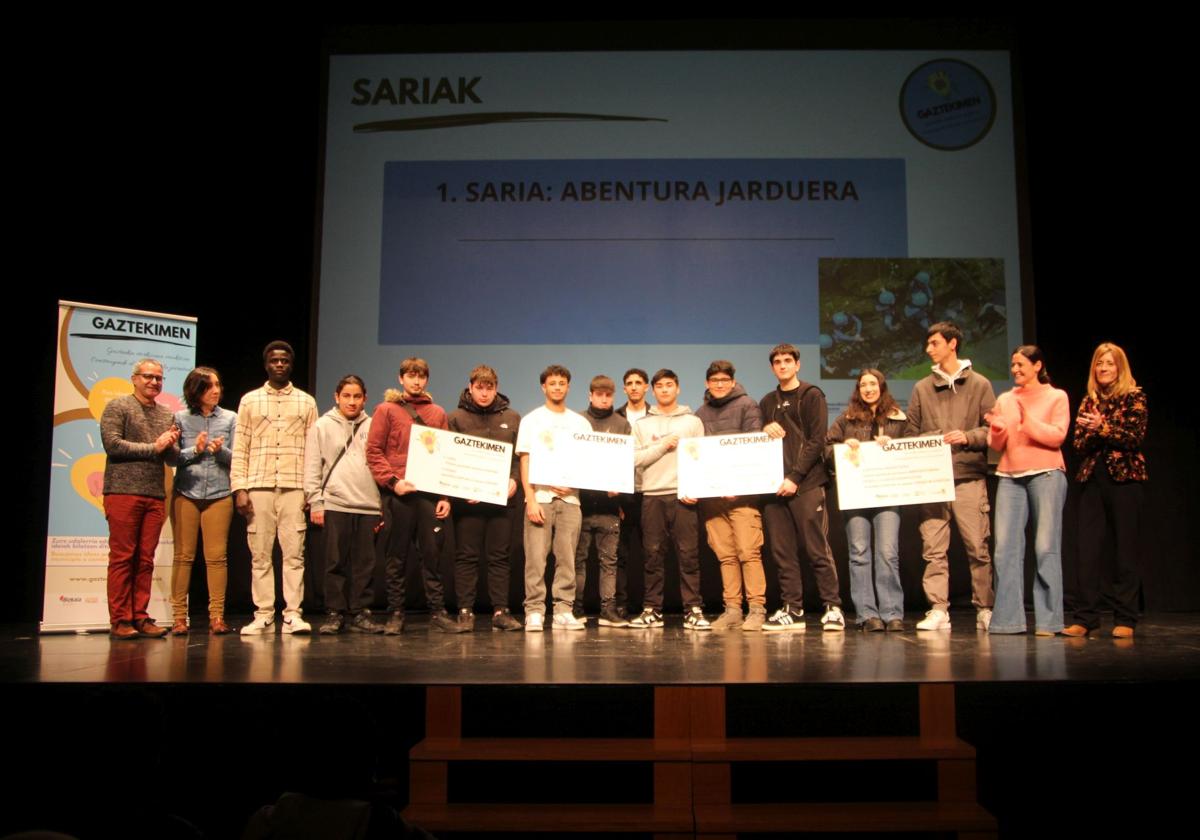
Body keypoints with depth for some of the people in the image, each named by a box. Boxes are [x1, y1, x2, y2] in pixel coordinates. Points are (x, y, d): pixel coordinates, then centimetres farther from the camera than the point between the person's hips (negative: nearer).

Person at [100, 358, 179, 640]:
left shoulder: (167, 415, 19)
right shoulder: (117, 407, 3)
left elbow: (174, 458, 15)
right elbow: (112, 444, -10)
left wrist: (170, 446, -7)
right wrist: (153, 448, -7)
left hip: (156, 497, 5)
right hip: (123, 492, -5)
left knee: (146, 560, 5)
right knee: (122, 557, -4)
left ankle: (139, 617, 9)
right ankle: (119, 620, 0)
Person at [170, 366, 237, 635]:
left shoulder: (230, 418, 8)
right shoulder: (180, 418, 6)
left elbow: (236, 458, 6)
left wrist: (221, 450, -14)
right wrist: (195, 450, -13)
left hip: (219, 494, 1)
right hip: (186, 494, 0)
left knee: (217, 557, -1)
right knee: (183, 556, 1)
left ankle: (216, 616, 4)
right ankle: (179, 616, 7)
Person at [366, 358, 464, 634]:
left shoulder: (438, 413, 14)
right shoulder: (386, 410, 7)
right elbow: (373, 451, 0)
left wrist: (446, 495, 3)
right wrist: (392, 481, -12)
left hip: (430, 492, 2)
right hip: (398, 492, -2)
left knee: (432, 554, 2)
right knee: (397, 556, 3)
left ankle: (437, 612, 7)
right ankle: (395, 614, 10)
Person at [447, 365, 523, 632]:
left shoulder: (512, 418, 11)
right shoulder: (456, 418, 4)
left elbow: (520, 455, 10)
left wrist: (514, 479, -7)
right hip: (467, 499, -2)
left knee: (500, 556, 6)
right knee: (467, 557, 2)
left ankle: (501, 611, 10)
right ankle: (465, 611, 7)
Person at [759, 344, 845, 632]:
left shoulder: (812, 396, 4)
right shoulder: (767, 403, 19)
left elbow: (817, 441, -5)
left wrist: (795, 477, -14)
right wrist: (765, 430, -4)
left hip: (807, 485, -5)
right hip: (774, 487, 5)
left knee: (817, 549, -5)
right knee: (782, 552, 3)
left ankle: (833, 607, 2)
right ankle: (792, 610, 9)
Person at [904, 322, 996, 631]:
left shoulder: (979, 385, 6)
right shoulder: (922, 388, 13)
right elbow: (910, 433, 11)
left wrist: (968, 437, -14)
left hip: (969, 477, -2)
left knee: (977, 547, 0)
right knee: (933, 548, 0)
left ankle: (985, 609, 11)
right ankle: (938, 610, 3)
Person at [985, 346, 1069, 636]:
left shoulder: (1056, 397, 7)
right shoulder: (1005, 400, 16)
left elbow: (1057, 436, -6)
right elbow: (996, 446, 13)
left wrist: (1028, 420, -16)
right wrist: (996, 429, -7)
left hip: (1046, 474, -3)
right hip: (1010, 476, 4)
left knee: (1046, 547, -5)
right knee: (1005, 547, -4)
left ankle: (1047, 620, 0)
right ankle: (1007, 619, -1)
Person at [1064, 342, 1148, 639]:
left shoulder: (1134, 397, 2)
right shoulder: (1089, 401, 14)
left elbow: (1136, 437, -9)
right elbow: (1079, 444, 7)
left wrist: (1103, 427, -18)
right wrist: (1091, 431, -13)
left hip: (1125, 478, -4)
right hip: (1093, 479, 4)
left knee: (1126, 550, 0)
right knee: (1087, 550, -1)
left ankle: (1125, 620, 7)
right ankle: (1085, 618, 4)